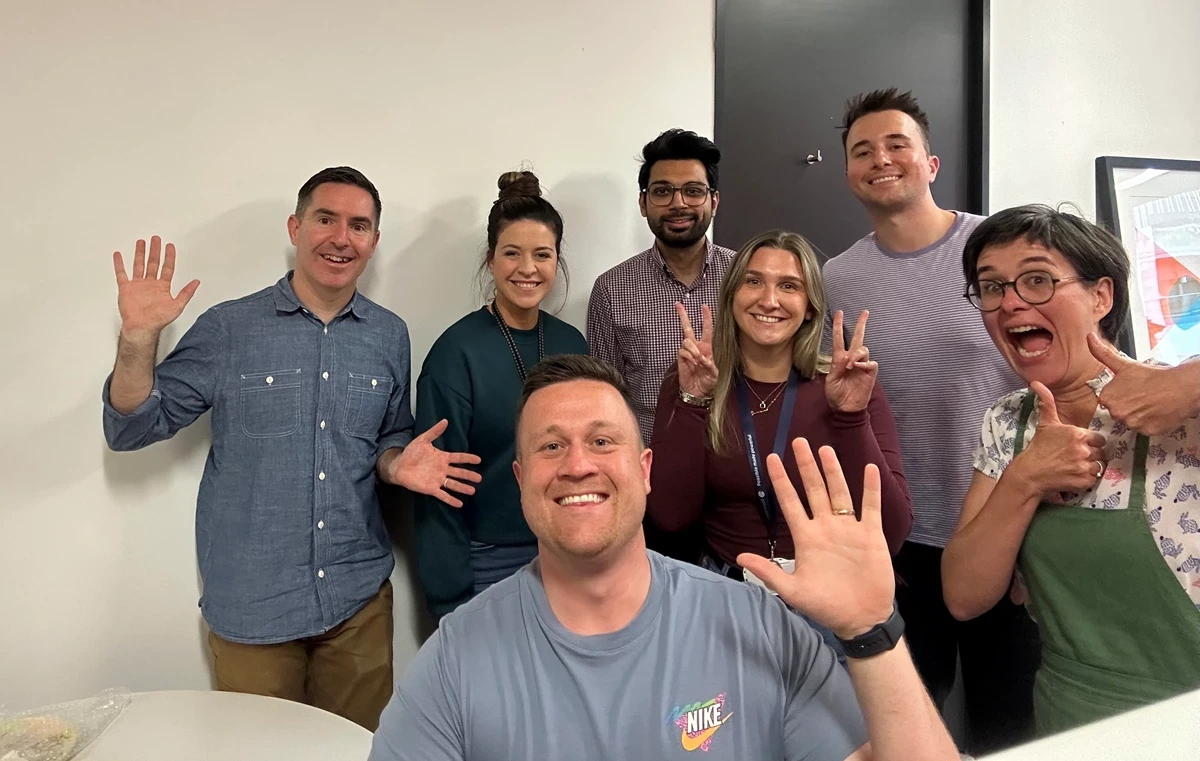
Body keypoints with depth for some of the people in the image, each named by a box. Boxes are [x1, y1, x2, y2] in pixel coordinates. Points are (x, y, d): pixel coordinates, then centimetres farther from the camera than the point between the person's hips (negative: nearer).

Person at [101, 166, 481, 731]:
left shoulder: (389, 336, 2)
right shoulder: (229, 329, -7)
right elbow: (131, 430, -3)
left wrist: (397, 462, -10)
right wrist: (138, 339, -18)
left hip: (359, 599, 2)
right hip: (250, 604, -2)